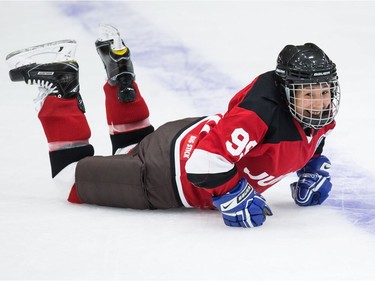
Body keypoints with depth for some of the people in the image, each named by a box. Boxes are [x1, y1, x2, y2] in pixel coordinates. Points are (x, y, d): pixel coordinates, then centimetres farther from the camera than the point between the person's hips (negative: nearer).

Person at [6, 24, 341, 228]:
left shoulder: (321, 113, -11)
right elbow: (205, 160, -44)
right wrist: (236, 199, -36)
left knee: (131, 156, 38)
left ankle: (120, 76, 39)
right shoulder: (263, 110, -39)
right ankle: (59, 89, 19)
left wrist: (314, 168, 0)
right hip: (165, 178, -8)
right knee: (76, 179, 11)